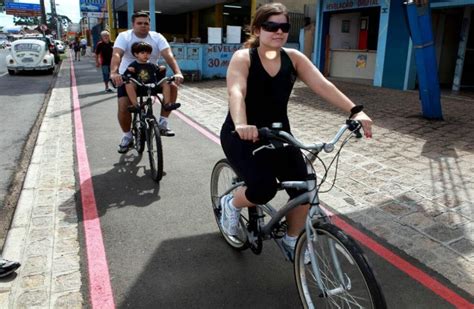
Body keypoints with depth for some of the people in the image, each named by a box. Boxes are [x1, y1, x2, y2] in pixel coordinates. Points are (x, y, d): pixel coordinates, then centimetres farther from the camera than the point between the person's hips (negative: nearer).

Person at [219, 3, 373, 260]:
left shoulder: (293, 58, -1)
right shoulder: (243, 58, -13)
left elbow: (322, 85, -12)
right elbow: (236, 92, -31)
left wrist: (355, 111, -25)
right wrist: (241, 125, -52)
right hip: (242, 136, -4)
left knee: (303, 188, -7)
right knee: (264, 189, -25)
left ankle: (292, 240, 20)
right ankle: (231, 203, 10)